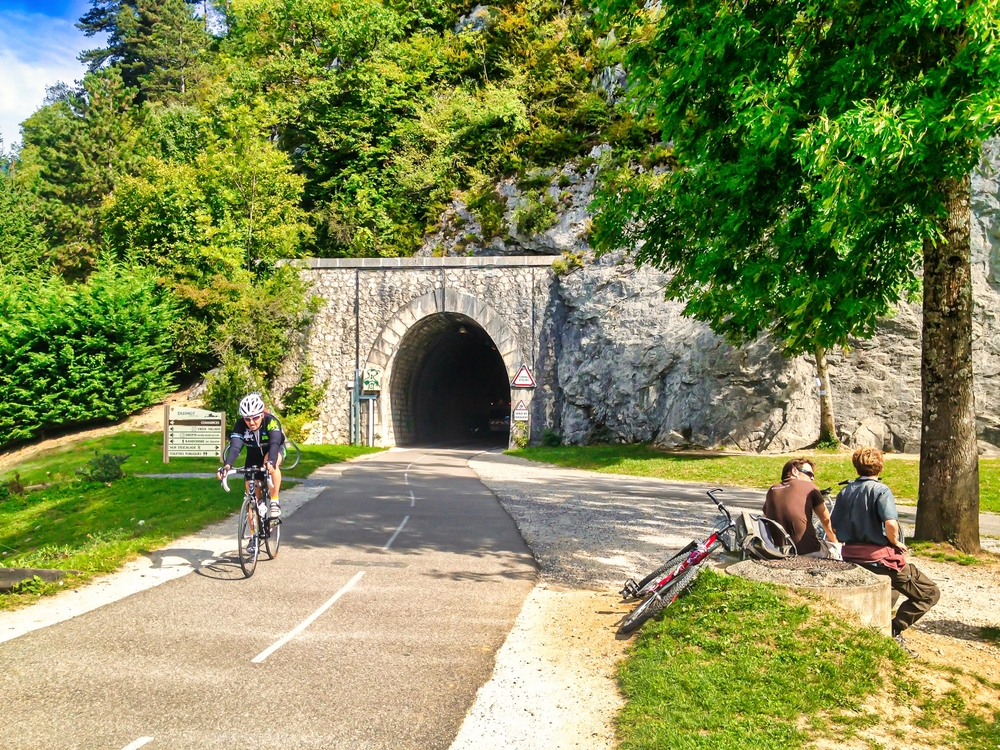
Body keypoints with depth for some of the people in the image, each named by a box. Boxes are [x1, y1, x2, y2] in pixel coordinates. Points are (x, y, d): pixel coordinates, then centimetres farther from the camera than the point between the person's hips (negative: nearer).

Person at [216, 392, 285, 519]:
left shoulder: (271, 421, -34)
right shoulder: (240, 425, -27)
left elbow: (274, 443, -48)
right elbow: (235, 447, -38)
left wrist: (270, 462, -67)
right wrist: (227, 465, -57)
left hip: (275, 448, -3)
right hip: (254, 453, 3)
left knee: (272, 464, -38)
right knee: (251, 488, -3)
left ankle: (275, 502, -25)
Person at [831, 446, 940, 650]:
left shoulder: (845, 492, 6)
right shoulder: (880, 490, -13)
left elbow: (835, 527, 7)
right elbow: (890, 524, -28)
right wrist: (896, 542, -10)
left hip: (852, 557, 8)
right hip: (880, 556, -8)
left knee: (893, 585, 36)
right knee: (930, 593, 3)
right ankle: (893, 630, -6)